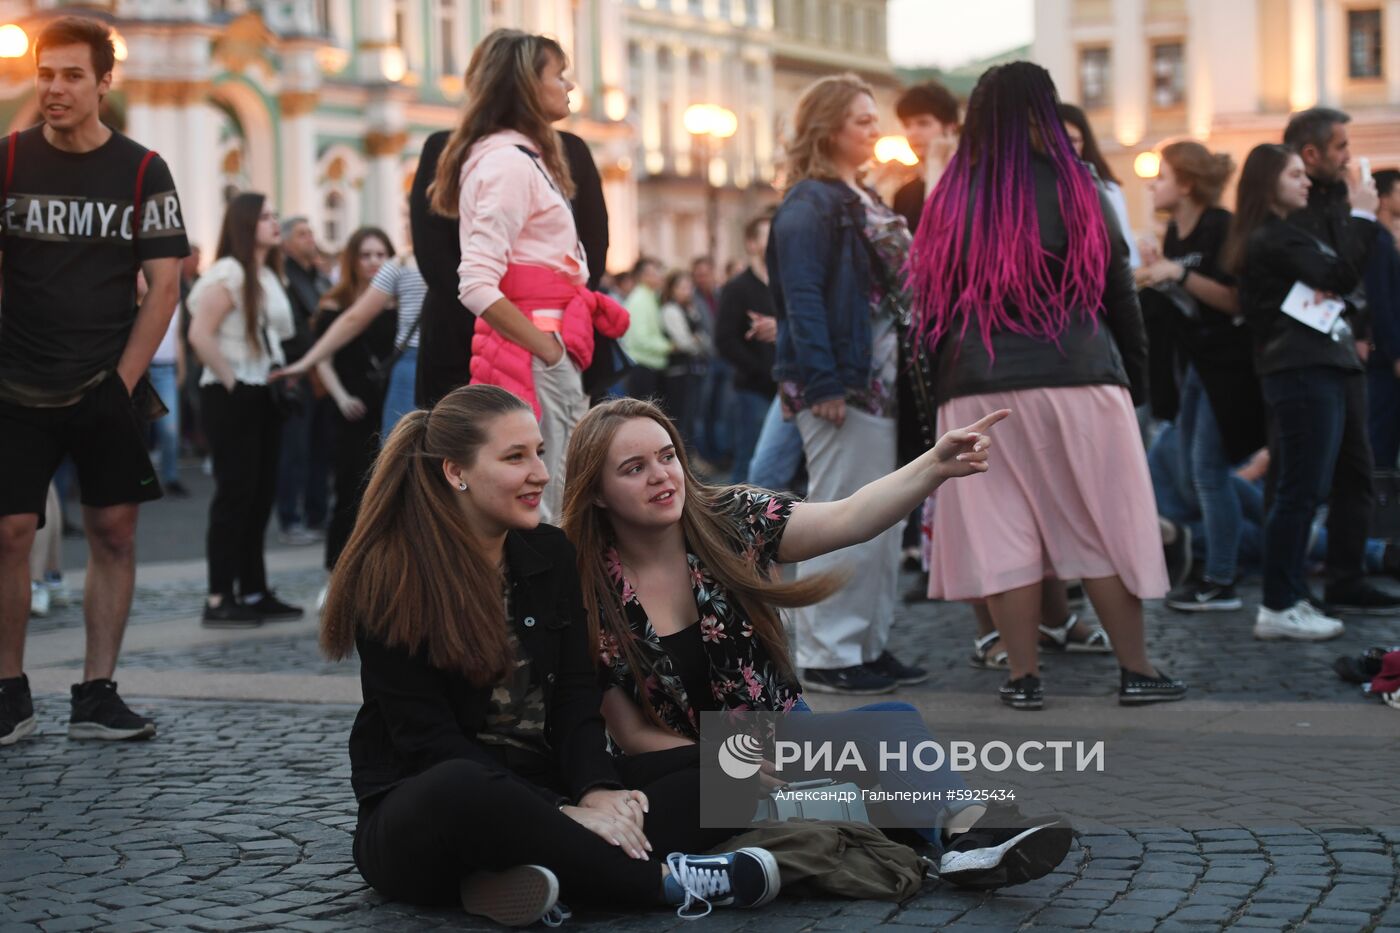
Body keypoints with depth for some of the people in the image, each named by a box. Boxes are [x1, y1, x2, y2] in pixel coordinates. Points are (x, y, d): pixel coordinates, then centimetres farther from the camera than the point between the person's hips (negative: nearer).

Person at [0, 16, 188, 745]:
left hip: (108, 389, 1)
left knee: (114, 531, 2)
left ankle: (95, 696, 10)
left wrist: (124, 378, -7)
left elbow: (163, 286, 1)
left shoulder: (142, 172, 1)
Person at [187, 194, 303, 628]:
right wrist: (230, 381, -17)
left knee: (260, 496, 11)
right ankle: (219, 599, -4)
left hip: (264, 397, 9)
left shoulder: (269, 275, 15)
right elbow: (200, 335, -21)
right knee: (234, 495, -8)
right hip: (231, 398, -9)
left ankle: (254, 592, 17)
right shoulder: (229, 274, -13)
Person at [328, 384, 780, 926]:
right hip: (424, 811, -6)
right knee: (461, 790, -42)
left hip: (541, 788, 6)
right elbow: (427, 737, -16)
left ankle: (533, 876, -34)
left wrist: (595, 791, -19)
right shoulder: (388, 577, -11)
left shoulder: (551, 554, 7)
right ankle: (660, 878, -29)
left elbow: (576, 697, 3)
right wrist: (559, 813, -25)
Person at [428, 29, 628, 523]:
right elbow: (476, 286, -23)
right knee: (538, 509, -9)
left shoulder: (525, 156, 18)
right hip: (532, 353, -10)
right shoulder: (507, 162, -13)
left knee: (550, 502, 12)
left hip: (549, 348, 10)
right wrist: (548, 350, -17)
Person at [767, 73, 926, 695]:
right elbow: (803, 297, -19)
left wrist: (906, 375, 16)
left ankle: (868, 643, 20)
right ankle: (825, 655, 0)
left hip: (880, 382, 10)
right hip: (841, 387, -10)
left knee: (883, 521, 12)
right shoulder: (809, 205, -11)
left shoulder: (865, 201, 19)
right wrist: (822, 383, -25)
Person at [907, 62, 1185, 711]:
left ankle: (1022, 676, 4)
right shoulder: (1076, 191, -1)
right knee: (1102, 528, 5)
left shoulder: (951, 201, 4)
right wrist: (1135, 375, 15)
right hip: (1078, 381, -2)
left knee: (1001, 531, 4)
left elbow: (929, 308, 7)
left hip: (979, 389, 2)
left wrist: (938, 385, 15)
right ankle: (1135, 670, 9)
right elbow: (1119, 294, 4)